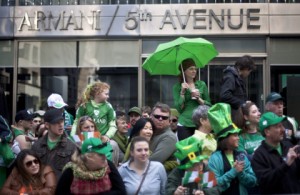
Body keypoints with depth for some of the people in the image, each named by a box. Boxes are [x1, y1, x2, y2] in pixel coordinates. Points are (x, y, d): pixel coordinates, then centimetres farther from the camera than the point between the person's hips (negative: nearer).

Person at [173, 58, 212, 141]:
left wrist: (198, 98, -7)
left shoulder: (202, 84, 8)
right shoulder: (177, 87, 3)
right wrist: (182, 92, -10)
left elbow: (208, 105, 9)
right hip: (184, 124, -2)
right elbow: (179, 108, -4)